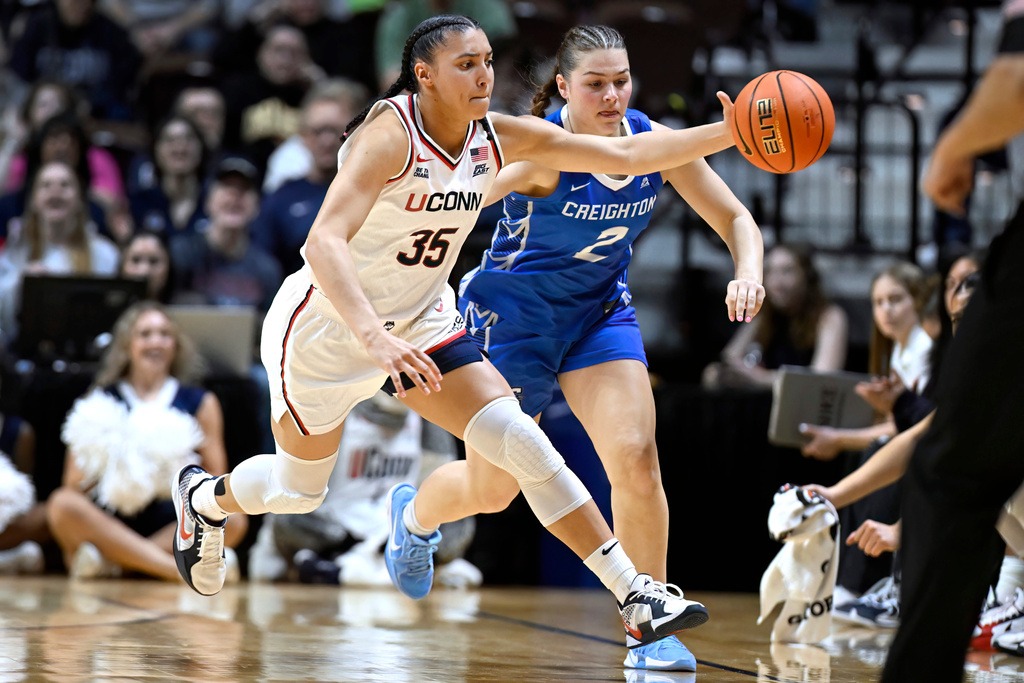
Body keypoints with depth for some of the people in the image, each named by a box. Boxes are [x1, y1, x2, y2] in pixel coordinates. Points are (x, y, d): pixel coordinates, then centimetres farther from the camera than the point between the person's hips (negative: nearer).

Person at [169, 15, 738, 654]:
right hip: (327, 327, -5)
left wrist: (727, 133, -21)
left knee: (520, 448, -13)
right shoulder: (390, 134, -30)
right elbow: (325, 241, -42)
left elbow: (626, 154, -8)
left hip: (420, 321, 5)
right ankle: (206, 496, 47)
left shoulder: (498, 138, -10)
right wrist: (374, 337, -56)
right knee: (300, 489, 15)